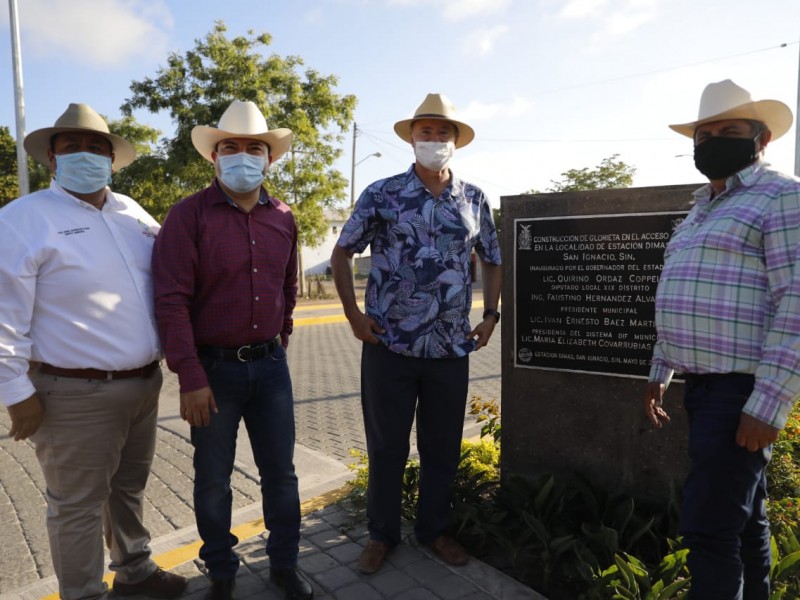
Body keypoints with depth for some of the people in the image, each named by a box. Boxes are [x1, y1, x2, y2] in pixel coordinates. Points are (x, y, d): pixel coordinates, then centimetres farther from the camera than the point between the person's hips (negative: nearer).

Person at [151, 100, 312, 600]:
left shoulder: (283, 218, 5)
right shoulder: (189, 215, -9)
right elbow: (171, 300, -13)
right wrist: (191, 377, -16)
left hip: (270, 365, 4)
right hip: (213, 368, -3)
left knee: (281, 473, 13)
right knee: (213, 479, 13)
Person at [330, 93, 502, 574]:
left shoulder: (475, 200, 6)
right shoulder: (382, 195, -3)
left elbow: (492, 260, 16)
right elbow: (343, 252, 3)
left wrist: (490, 315, 5)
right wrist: (353, 312, -5)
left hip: (452, 349, 3)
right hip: (389, 346, -2)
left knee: (444, 448, 15)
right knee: (387, 447, 11)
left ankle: (434, 528, 36)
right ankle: (382, 533, 31)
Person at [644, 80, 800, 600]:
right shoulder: (702, 209, 18)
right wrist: (660, 373, 20)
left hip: (743, 391, -8)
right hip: (703, 384, 8)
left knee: (708, 527, -6)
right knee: (744, 518, 19)